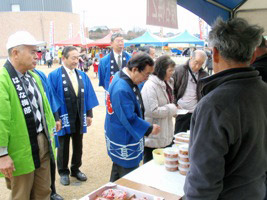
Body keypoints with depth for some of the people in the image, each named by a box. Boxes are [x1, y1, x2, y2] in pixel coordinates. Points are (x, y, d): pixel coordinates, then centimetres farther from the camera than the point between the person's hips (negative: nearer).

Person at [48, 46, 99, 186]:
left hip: (79, 117, 4)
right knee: (63, 147, 13)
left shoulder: (83, 75, 2)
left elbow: (88, 96, 5)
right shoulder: (54, 76, -11)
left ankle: (75, 169, 36)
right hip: (64, 117, -4)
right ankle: (63, 172, 32)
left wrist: (89, 114, 3)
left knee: (78, 145, 16)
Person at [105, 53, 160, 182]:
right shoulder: (122, 89, -30)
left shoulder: (124, 78, 3)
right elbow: (129, 119, -27)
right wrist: (149, 129, -16)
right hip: (124, 144, -10)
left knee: (117, 175, 26)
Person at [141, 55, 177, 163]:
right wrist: (172, 109, -16)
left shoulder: (167, 83, 9)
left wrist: (173, 110, 3)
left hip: (165, 134, 9)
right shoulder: (150, 86, -21)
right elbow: (152, 111, -27)